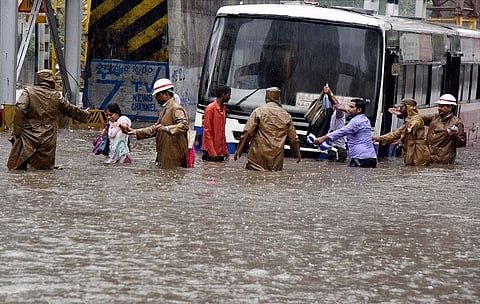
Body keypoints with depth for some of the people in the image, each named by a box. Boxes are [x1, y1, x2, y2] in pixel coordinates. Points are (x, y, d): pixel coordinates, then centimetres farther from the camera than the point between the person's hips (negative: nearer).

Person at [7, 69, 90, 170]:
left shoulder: (28, 92, -1)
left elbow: (20, 110, -15)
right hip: (47, 140, 2)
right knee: (44, 169, 8)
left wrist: (16, 131, -12)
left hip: (28, 138, -2)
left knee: (18, 168, -1)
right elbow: (71, 110, 23)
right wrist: (84, 115, 42)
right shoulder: (56, 96, 7)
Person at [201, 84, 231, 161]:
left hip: (221, 151, 8)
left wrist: (225, 150, 15)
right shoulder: (210, 108, -10)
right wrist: (212, 152, -18)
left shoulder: (223, 108, 14)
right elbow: (207, 131, -13)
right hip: (211, 150, -8)